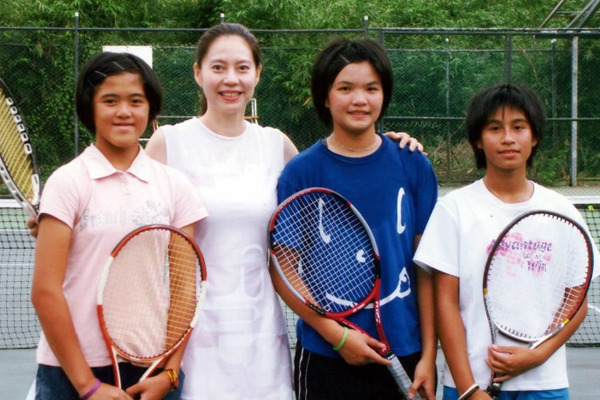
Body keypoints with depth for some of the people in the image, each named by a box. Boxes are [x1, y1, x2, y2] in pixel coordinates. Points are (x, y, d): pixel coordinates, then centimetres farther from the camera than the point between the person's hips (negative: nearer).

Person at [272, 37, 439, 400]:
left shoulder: (413, 167, 1)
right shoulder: (300, 173, -3)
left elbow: (428, 267, 2)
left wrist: (429, 355, -2)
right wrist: (337, 335, -12)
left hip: (405, 357, 1)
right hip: (326, 360, -1)